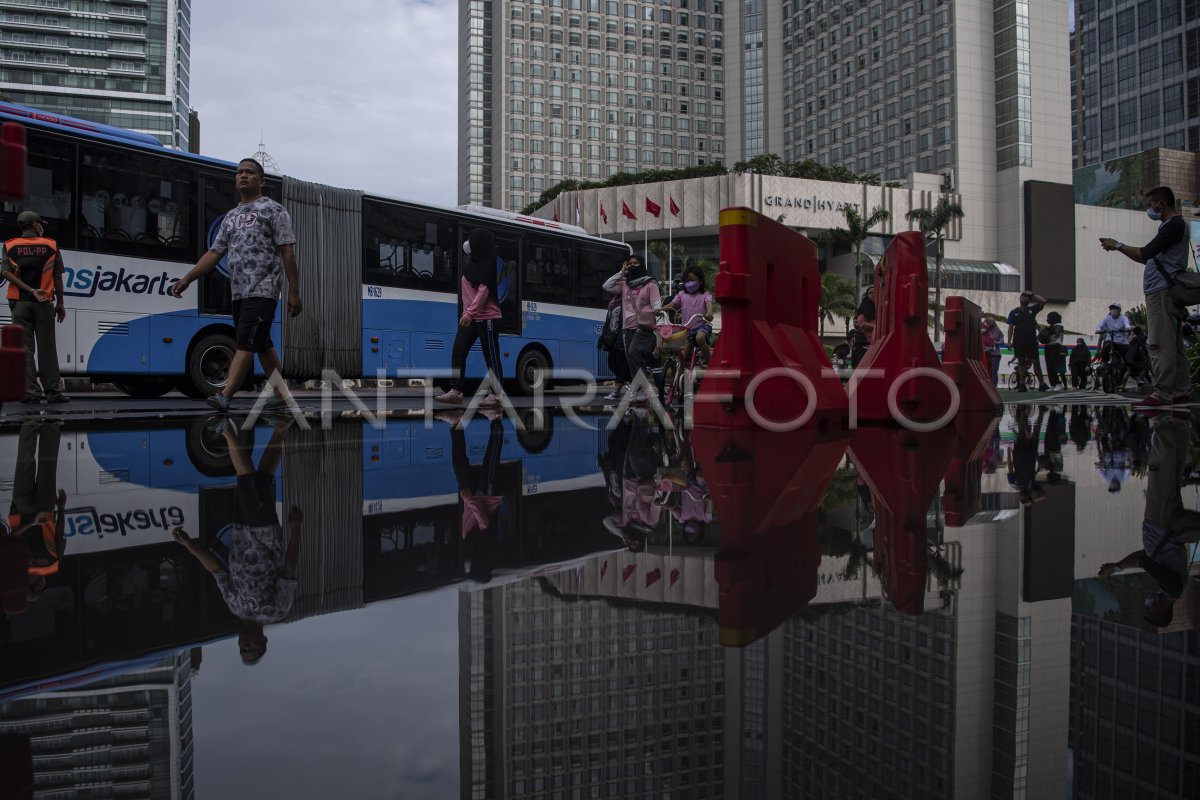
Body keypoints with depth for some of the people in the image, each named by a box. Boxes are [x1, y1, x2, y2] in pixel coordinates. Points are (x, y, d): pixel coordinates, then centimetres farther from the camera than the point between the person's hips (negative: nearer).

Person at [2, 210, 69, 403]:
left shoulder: (9, 246, 6)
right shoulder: (51, 246, 3)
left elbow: (7, 273, -8)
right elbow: (58, 277, 1)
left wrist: (31, 291, -11)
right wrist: (60, 303, 6)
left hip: (20, 302, 1)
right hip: (44, 303, -1)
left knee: (24, 348, 3)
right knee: (47, 347, 2)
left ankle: (30, 391, -2)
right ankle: (53, 391, 1)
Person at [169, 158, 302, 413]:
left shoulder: (273, 210, 0)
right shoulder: (231, 217, 20)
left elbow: (287, 252, -5)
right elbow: (214, 253, 18)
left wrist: (294, 292, -11)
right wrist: (187, 280, 8)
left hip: (263, 291, -8)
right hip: (239, 293, 8)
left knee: (246, 344, -15)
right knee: (263, 345, 8)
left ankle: (225, 396, -22)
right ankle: (283, 396, 13)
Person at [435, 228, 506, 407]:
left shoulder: (487, 264, -11)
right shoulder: (473, 263, 15)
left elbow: (484, 290, -19)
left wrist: (469, 313, -25)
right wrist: (467, 313, 12)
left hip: (487, 317, -9)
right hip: (470, 318, 9)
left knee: (491, 357, -3)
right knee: (458, 352, 2)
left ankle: (495, 395, 2)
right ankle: (455, 392, 3)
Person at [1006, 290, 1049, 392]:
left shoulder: (1032, 310, 13)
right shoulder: (1014, 312, 8)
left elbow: (1043, 301, 5)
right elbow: (1011, 327, 3)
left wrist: (1032, 294, 4)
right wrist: (1009, 342, -6)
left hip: (1031, 340, 1)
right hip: (1019, 342, -1)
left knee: (1036, 362, -1)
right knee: (1021, 362, 0)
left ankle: (1042, 384, -1)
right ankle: (1022, 385, 2)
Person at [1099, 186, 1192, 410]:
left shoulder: (1174, 225, -10)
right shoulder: (1172, 225, 23)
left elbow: (1146, 253, -18)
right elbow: (1149, 258, 26)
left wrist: (1118, 245, -5)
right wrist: (1119, 248, 19)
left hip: (1161, 292, -10)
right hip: (1164, 292, 10)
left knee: (1160, 344, -13)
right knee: (1173, 344, 11)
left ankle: (1162, 394, -15)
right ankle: (1182, 391, 15)